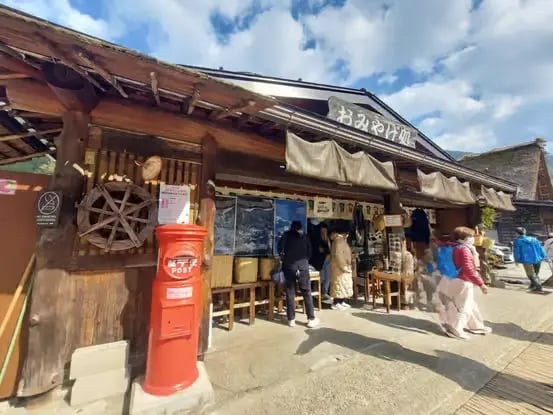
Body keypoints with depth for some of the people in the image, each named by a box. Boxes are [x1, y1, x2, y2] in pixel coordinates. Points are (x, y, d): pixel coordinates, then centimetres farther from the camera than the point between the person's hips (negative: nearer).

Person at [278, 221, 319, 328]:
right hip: (303, 267, 1)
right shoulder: (305, 237, 12)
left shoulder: (286, 235, 9)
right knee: (307, 293, 7)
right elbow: (309, 252, 12)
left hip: (289, 267, 0)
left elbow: (280, 247, -3)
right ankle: (311, 319, 11)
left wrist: (284, 259, 12)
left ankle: (291, 320, 11)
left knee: (290, 293, 6)